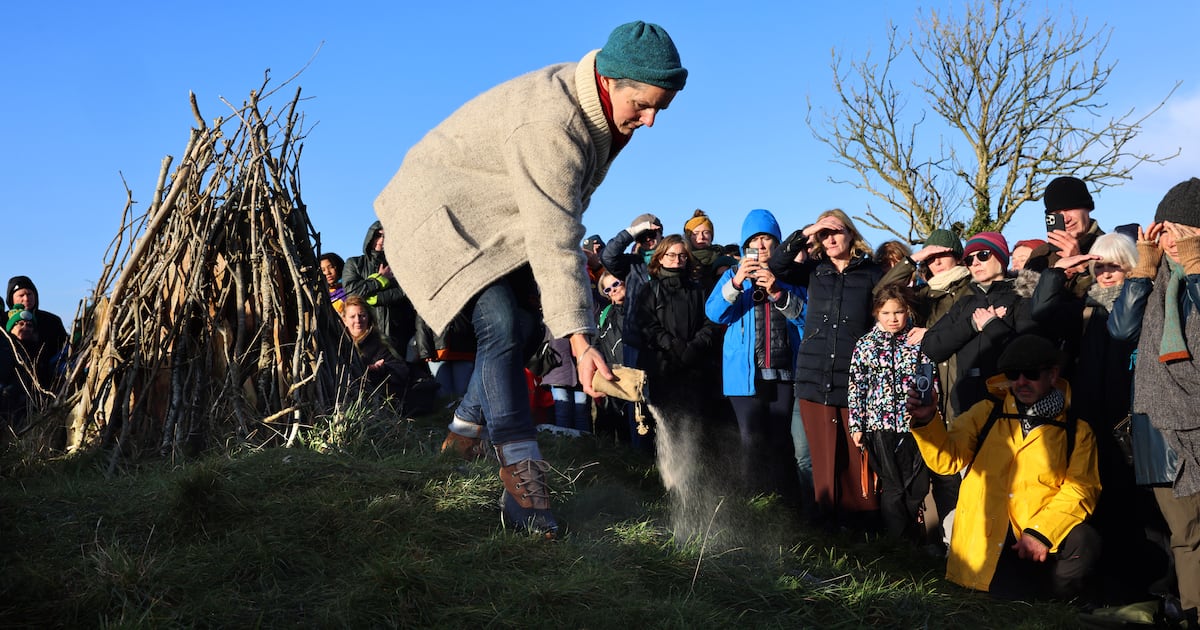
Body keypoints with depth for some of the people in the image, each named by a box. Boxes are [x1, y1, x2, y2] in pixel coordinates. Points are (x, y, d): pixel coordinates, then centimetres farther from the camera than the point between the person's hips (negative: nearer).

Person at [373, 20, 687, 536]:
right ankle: (522, 478, -23)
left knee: (524, 319, 11)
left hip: (493, 216, 10)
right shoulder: (550, 125, -36)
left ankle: (465, 431, 26)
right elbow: (555, 241, -39)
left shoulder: (602, 105, -5)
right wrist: (579, 339, -41)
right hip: (440, 211, -10)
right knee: (501, 325, -23)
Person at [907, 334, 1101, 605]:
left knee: (1084, 542, -31)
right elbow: (947, 459, 4)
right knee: (1011, 590, -28)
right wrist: (926, 421, -16)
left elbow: (1079, 488, 0)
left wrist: (1042, 532, -16)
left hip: (1044, 538, 1)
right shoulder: (987, 413, 12)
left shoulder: (1076, 430, 11)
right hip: (987, 543, 0)